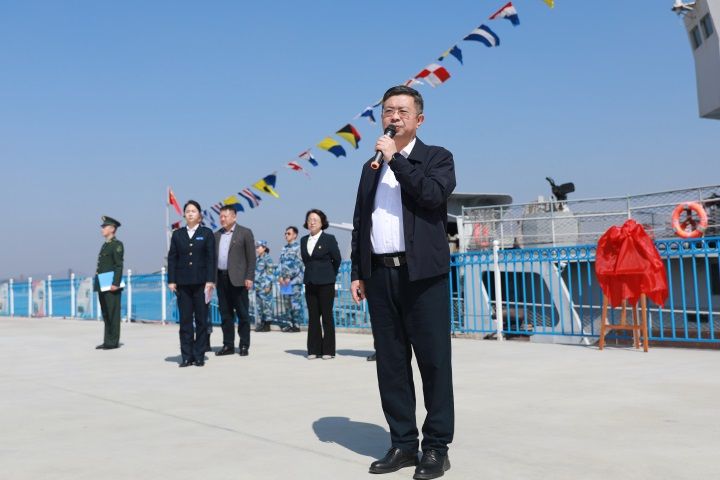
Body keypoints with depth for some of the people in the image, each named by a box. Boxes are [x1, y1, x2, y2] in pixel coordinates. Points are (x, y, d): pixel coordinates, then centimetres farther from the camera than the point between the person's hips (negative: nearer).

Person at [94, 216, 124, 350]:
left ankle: (113, 341, -1)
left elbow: (119, 266, -14)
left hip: (112, 286, -9)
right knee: (105, 314, 10)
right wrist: (97, 283, 16)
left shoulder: (117, 244, -7)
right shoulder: (105, 245, 19)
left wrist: (115, 283, -21)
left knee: (113, 314, -5)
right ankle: (107, 341, 15)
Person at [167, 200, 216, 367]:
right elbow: (172, 258, 8)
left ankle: (199, 356, 8)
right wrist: (171, 281, 0)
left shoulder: (206, 233, 4)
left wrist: (210, 280, -8)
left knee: (201, 320, 1)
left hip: (201, 282, -2)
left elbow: (211, 258, 0)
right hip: (183, 283, 2)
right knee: (185, 321, 2)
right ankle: (187, 356, 6)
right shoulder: (177, 234, 10)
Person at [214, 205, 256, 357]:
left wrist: (249, 277, -11)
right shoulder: (217, 235, 14)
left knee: (242, 314, 0)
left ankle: (244, 345, 7)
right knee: (225, 314, 8)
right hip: (221, 278, 5)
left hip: (238, 279, -5)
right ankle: (228, 345, 14)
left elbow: (251, 257, -4)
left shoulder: (245, 233, -1)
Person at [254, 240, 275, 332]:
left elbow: (270, 272, -11)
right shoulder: (257, 259, 14)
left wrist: (268, 285, -16)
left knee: (266, 304, -6)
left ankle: (267, 324, -1)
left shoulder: (267, 258, -8)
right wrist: (255, 284, 17)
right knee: (259, 304, 9)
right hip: (258, 285, 8)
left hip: (265, 286, -8)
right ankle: (261, 323, 15)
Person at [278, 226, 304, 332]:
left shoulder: (298, 247, -5)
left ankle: (296, 325, -2)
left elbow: (298, 264, -11)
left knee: (295, 303, -6)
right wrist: (281, 277, 5)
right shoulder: (284, 249, 17)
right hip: (284, 281, 7)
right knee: (286, 303, 8)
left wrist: (289, 277, -13)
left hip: (294, 280, -7)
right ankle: (289, 323, 15)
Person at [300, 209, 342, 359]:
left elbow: (337, 259, 2)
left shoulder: (329, 239, -5)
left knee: (327, 315, -1)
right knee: (313, 316, 5)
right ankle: (314, 350, 10)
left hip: (326, 283, -4)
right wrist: (312, 272, 14)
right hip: (310, 282, 5)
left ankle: (328, 350, 4)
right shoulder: (304, 240, 10)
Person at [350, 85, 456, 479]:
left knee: (433, 360, -2)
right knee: (391, 362, 7)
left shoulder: (437, 158, 5)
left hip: (422, 273, -5)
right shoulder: (371, 167, 19)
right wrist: (357, 272, 11)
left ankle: (436, 447, 7)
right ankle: (403, 443, 16)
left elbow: (435, 194, -16)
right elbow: (360, 222, 18)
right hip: (380, 275, 5)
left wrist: (396, 159, -11)